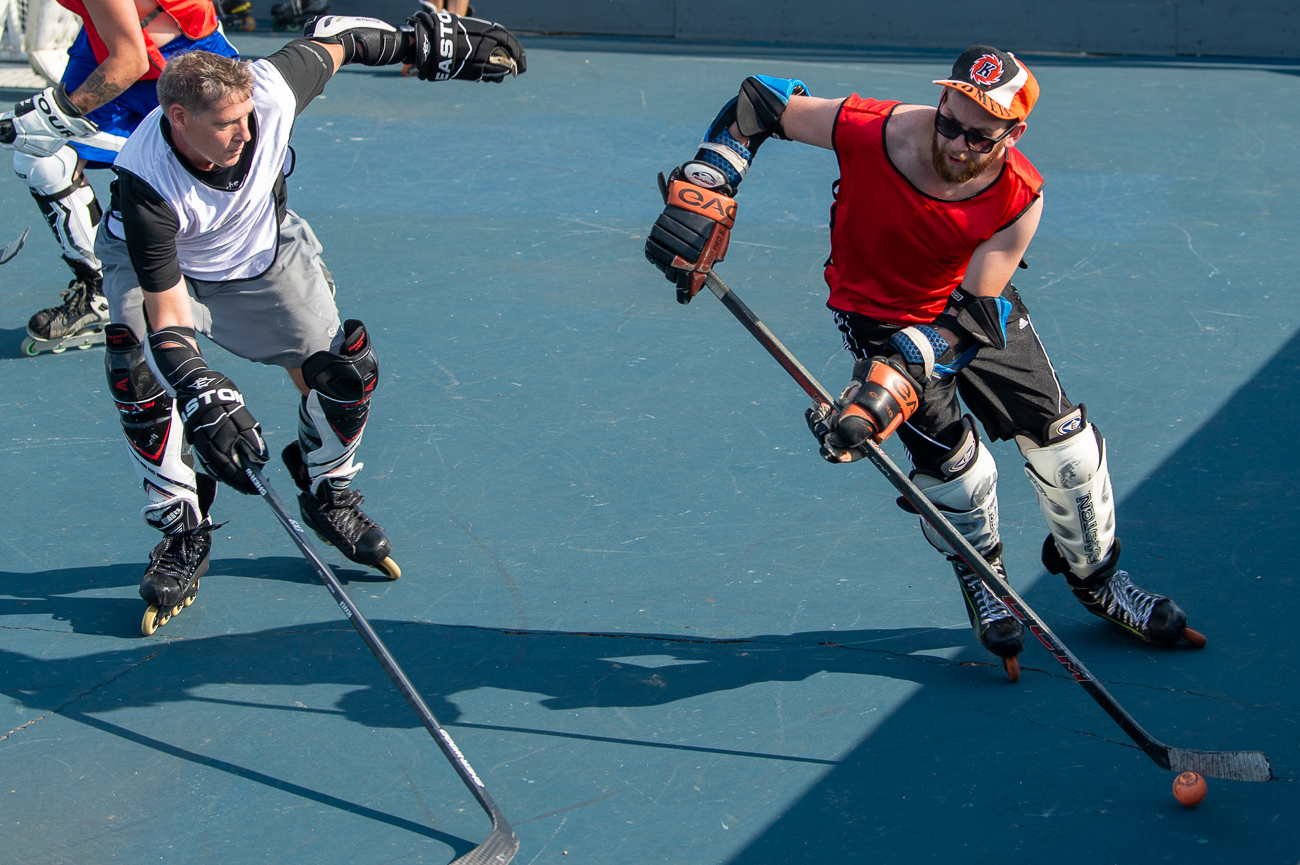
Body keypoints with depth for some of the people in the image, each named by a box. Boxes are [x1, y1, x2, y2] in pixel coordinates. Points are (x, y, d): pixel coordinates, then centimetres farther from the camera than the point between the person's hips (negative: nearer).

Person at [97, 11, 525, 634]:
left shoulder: (268, 90, -33)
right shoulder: (146, 184, -40)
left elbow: (335, 39, -11)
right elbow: (168, 313, -39)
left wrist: (427, 40, -2)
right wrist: (205, 399, -52)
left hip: (263, 254, 3)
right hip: (156, 262, -3)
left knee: (340, 373, -7)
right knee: (141, 369, -29)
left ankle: (327, 495, 23)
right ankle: (184, 529, -12)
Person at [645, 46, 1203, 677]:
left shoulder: (1020, 198, -28)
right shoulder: (869, 130, -33)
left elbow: (973, 317, -27)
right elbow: (760, 101, -18)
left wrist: (900, 375, -41)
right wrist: (701, 193, -28)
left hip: (977, 301, 2)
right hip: (878, 310, -2)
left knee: (1059, 433, 6)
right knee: (949, 458, -10)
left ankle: (1095, 577, 32)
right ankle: (981, 582, 22)